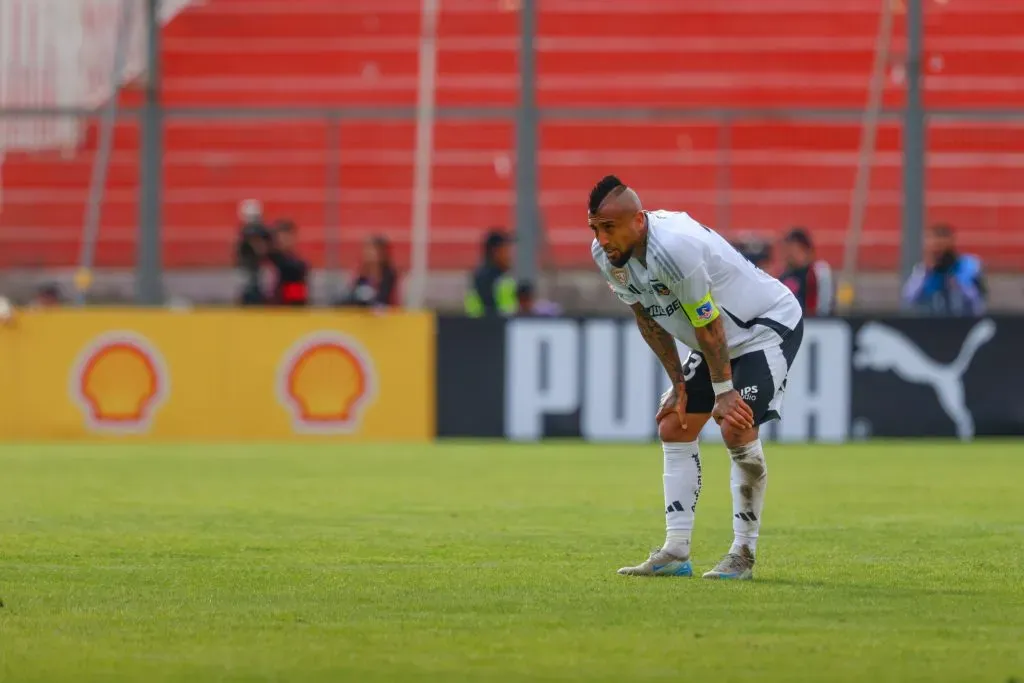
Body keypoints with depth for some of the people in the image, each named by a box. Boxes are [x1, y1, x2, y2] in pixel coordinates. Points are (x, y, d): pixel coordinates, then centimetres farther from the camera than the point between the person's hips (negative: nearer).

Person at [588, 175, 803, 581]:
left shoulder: (674, 247, -36)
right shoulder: (606, 255, -10)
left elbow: (708, 325, -27)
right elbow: (648, 318, 4)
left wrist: (724, 393, -18)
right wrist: (678, 384, 5)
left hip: (770, 324, -9)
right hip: (724, 341, 9)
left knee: (737, 427, -22)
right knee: (674, 428, 4)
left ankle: (744, 554, -12)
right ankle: (675, 554, 4)